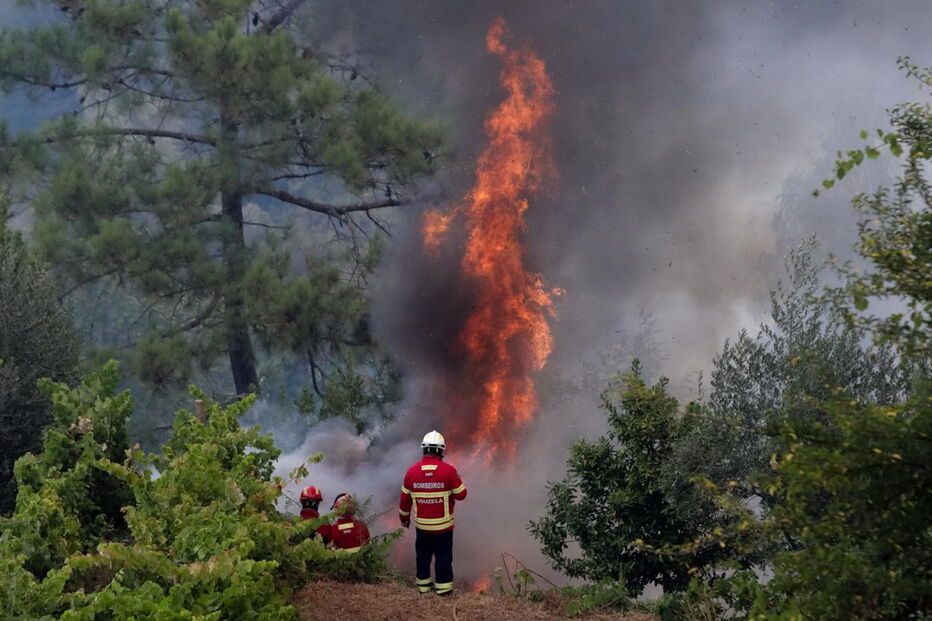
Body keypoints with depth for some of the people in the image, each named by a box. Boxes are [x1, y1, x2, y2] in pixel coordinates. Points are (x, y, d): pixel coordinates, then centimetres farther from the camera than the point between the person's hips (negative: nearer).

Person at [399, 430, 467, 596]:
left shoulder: (412, 471, -7)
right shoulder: (449, 470, -16)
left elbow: (405, 499, 1)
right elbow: (461, 494, -8)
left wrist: (404, 518, 17)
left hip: (421, 525, 2)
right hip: (443, 525, -2)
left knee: (423, 555, 18)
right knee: (443, 556, 9)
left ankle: (423, 584, 28)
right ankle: (443, 586, 13)